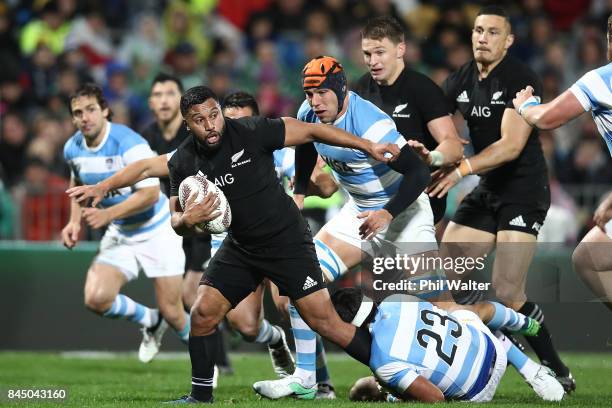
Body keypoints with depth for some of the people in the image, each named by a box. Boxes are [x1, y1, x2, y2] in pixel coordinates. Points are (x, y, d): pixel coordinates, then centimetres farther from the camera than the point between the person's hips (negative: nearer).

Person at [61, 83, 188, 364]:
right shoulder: (73, 149, -3)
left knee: (171, 311, -4)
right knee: (96, 299, -16)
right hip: (119, 235, 5)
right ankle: (150, 322, 14)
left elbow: (150, 193, -27)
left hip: (156, 231, -5)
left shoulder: (129, 143, -24)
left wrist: (108, 215, -35)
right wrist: (75, 221, 4)